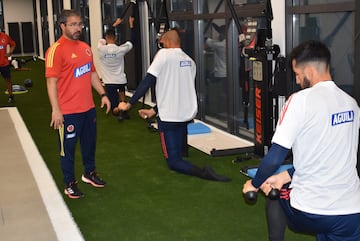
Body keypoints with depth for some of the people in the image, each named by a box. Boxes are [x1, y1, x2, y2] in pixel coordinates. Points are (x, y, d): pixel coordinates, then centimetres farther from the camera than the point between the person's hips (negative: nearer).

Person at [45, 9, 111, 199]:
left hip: (89, 108, 8)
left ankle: (89, 173, 42)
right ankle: (70, 184, 22)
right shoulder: (56, 50, -15)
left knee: (89, 142, 21)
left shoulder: (85, 48, 9)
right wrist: (55, 109, -22)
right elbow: (51, 81, -18)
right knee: (68, 148, 7)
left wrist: (103, 94, 10)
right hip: (68, 112, -7)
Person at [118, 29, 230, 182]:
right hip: (187, 114, 7)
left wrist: (129, 104, -9)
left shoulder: (164, 54, -8)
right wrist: (155, 110, 23)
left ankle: (203, 173, -21)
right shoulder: (189, 61, 12)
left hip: (169, 116, -7)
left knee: (174, 162, -4)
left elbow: (147, 81, -16)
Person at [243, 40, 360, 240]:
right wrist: (286, 176, 13)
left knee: (275, 192, 26)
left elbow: (275, 157, -14)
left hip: (309, 215, -4)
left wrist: (254, 184, 4)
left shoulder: (302, 100, -14)